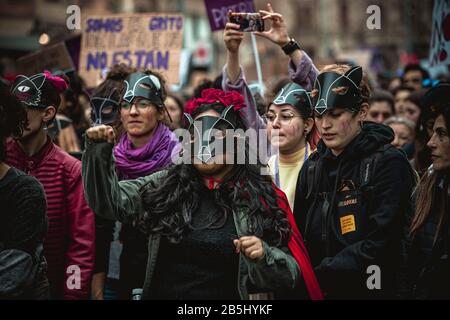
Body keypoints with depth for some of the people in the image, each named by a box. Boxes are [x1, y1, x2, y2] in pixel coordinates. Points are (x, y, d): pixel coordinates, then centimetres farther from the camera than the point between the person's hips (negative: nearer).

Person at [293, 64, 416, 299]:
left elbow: (380, 244, -19)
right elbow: (301, 238, 9)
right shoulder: (312, 167, 7)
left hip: (372, 289, -5)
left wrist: (320, 276, -20)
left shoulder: (389, 163, -11)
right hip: (317, 291, 5)